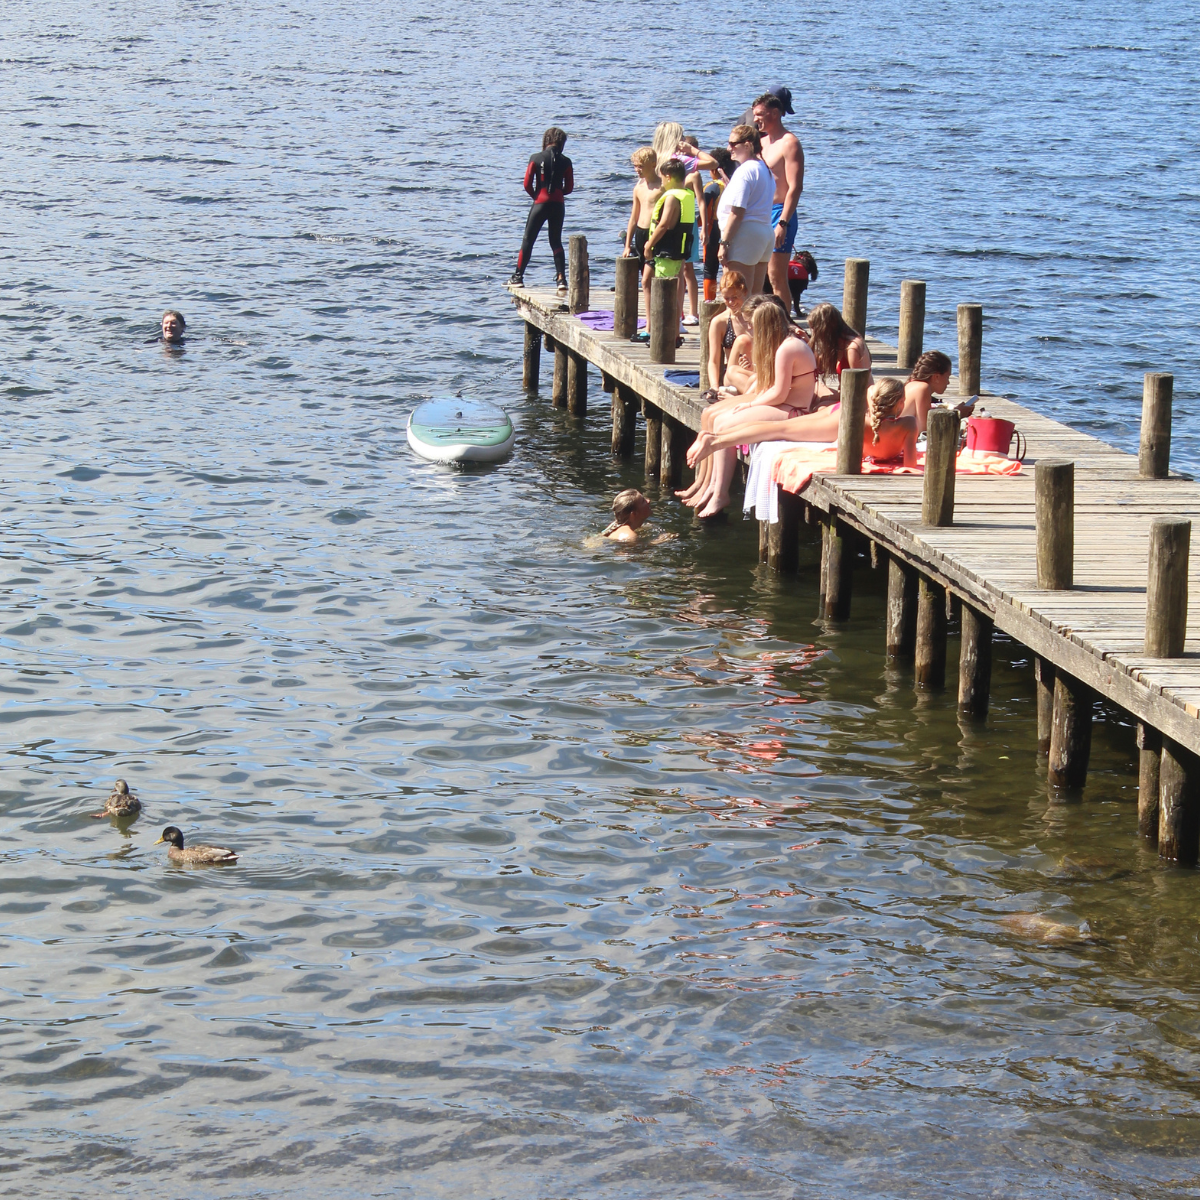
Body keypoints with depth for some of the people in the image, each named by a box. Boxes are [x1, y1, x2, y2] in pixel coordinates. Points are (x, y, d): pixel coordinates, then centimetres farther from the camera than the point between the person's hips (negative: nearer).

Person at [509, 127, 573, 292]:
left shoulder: (536, 159, -6)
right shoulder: (565, 162, -2)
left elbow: (527, 184, -6)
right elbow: (569, 188, 2)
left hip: (541, 204, -2)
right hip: (558, 205, 2)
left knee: (528, 240, 7)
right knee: (556, 241, 12)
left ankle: (518, 277, 9)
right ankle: (561, 278, 1)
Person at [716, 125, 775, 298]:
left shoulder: (744, 171, -13)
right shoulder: (765, 169, 16)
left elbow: (737, 212, -18)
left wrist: (724, 243, -17)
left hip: (745, 235, -10)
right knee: (756, 295, 11)